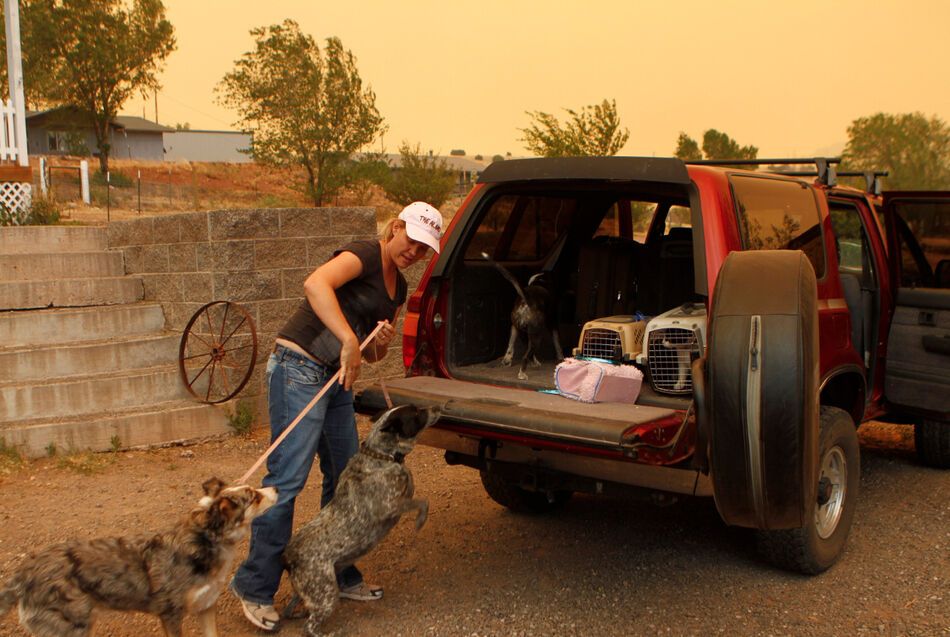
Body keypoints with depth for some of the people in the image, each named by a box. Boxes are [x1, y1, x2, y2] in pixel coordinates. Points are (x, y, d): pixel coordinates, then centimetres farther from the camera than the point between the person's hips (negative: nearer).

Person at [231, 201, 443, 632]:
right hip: (300, 367, -9)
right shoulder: (364, 255, -11)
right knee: (288, 477, -11)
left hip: (337, 379, 10)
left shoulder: (398, 288, 15)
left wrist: (382, 343, -2)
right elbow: (315, 284, -32)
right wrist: (349, 342, -36)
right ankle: (255, 588, -2)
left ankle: (340, 577, 25)